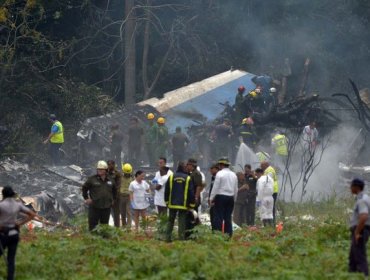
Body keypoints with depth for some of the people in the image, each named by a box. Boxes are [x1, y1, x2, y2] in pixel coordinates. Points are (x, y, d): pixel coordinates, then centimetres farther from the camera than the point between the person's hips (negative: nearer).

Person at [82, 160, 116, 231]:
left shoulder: (110, 181, 9)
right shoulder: (92, 179, -3)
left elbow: (114, 190, 26)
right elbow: (84, 188, 5)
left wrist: (113, 199, 19)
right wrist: (86, 198, 0)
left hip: (106, 207, 3)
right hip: (94, 207, -3)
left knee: (105, 224, 10)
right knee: (92, 225, -3)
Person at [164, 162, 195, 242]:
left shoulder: (171, 177, 0)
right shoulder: (188, 178, -4)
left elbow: (166, 191, 5)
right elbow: (191, 192, -3)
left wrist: (167, 201, 16)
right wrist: (192, 204, 4)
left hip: (172, 204, 2)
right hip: (183, 205, -2)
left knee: (170, 221, 11)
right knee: (182, 222, 1)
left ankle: (168, 237, 10)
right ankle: (181, 238, -4)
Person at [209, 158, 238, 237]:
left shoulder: (220, 174, -8)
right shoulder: (233, 175, 10)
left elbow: (215, 187, -9)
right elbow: (236, 189, 13)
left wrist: (211, 198, -4)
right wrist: (234, 199, 21)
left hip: (220, 197, -6)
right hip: (231, 198, 6)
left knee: (218, 217, -4)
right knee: (228, 217, 7)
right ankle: (229, 235, 4)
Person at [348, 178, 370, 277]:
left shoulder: (361, 200, -19)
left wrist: (357, 233, -25)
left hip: (359, 232, -10)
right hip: (360, 232, 10)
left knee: (360, 258, -8)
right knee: (353, 257, 15)